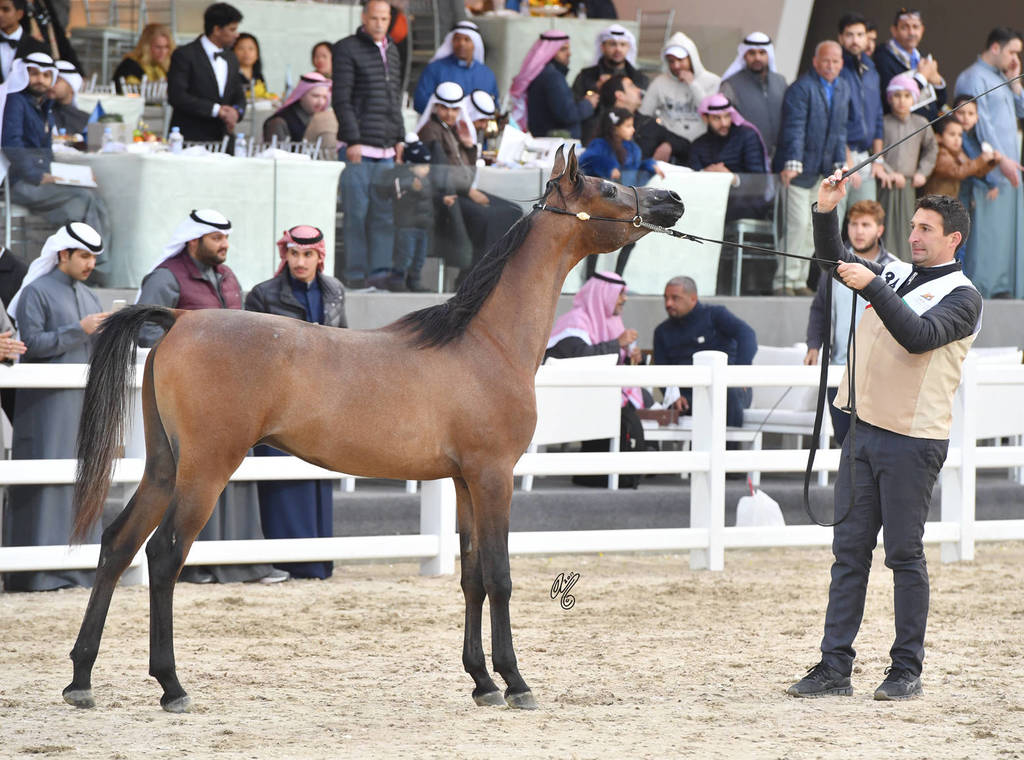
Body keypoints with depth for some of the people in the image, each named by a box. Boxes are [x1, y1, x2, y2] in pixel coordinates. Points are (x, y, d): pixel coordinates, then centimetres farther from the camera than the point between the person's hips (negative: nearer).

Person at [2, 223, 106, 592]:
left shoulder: (88, 296, 17)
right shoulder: (36, 292, -4)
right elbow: (32, 343, -13)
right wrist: (78, 329, -17)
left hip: (82, 399, 7)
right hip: (47, 403, -7)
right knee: (43, 479, -9)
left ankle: (76, 567, 5)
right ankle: (36, 571, -9)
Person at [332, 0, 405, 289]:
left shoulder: (392, 51, 18)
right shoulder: (347, 49, -3)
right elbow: (341, 99, -7)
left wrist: (399, 138, 15)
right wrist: (353, 140, -13)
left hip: (386, 147, 6)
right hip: (358, 147, -6)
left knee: (385, 212, 3)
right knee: (357, 213, -5)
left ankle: (381, 270, 6)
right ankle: (355, 273, -2)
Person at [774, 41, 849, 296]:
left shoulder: (842, 89, 11)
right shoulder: (801, 88, -12)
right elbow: (794, 128, -19)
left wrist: (840, 163, 11)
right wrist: (792, 163, -27)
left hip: (824, 169, 7)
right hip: (799, 168, -7)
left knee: (813, 227, 6)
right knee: (798, 224, -10)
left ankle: (799, 281, 12)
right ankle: (784, 281, -5)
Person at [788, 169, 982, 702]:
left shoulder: (961, 296, -6)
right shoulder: (893, 272, 15)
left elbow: (919, 336, -21)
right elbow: (837, 263, 19)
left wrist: (872, 286, -27)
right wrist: (827, 211, 3)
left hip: (913, 441, -6)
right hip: (863, 428, 6)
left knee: (904, 555, -3)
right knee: (848, 551, 5)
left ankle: (907, 670, 4)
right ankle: (834, 667, 6)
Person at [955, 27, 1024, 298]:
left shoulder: (1001, 78, 20)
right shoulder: (973, 78, -8)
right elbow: (982, 123, -15)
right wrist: (1000, 159, -20)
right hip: (988, 171, -9)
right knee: (986, 231, -9)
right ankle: (980, 288, -6)